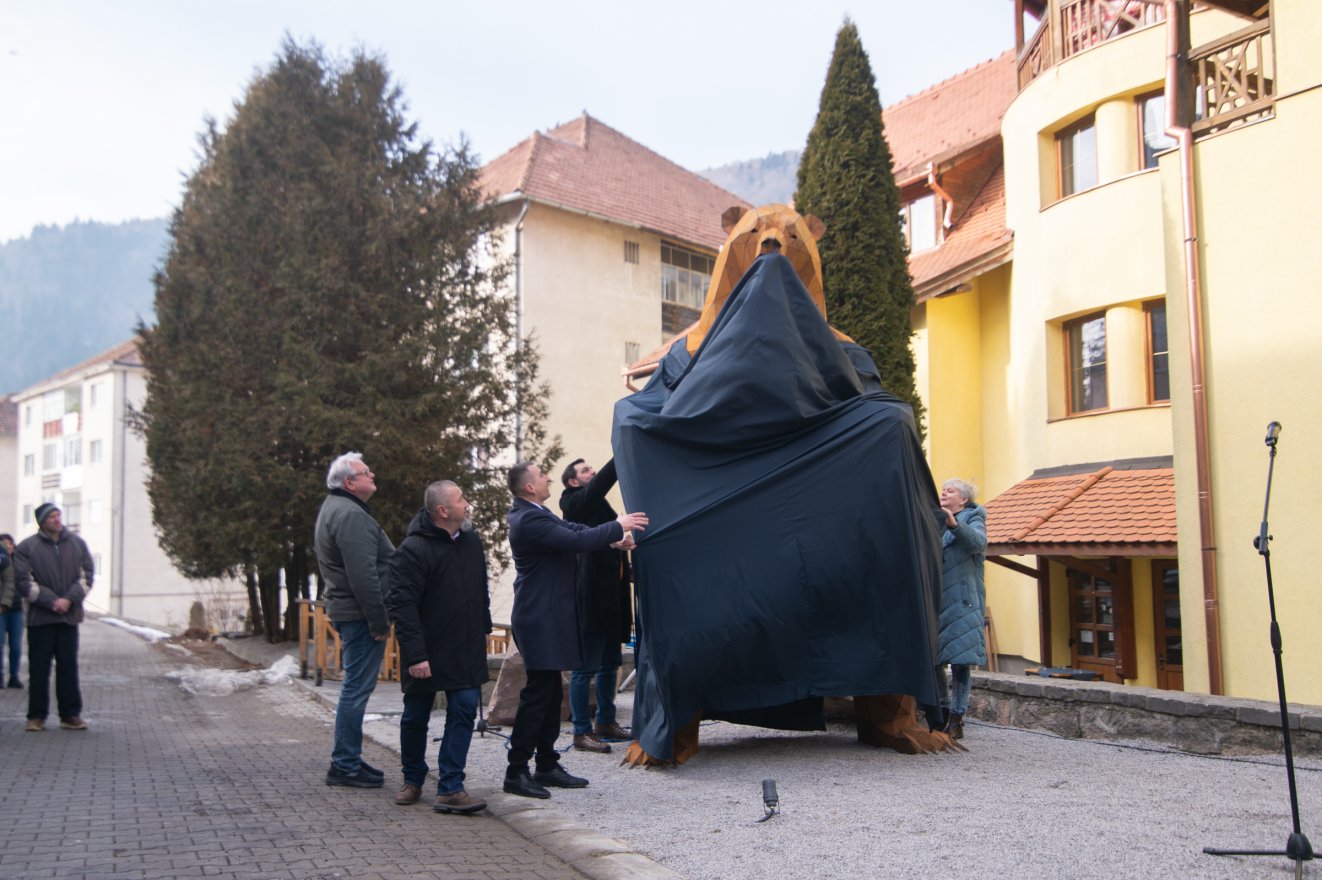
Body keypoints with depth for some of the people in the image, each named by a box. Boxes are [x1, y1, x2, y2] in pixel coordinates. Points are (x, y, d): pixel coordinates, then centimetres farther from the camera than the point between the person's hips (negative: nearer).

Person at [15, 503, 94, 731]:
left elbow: (86, 575, 5)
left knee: (68, 666, 5)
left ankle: (70, 715, 11)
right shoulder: (26, 548, -1)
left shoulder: (77, 543, 7)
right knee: (39, 668, 2)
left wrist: (69, 599, -10)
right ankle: (37, 716, 11)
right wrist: (51, 601, -14)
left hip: (70, 616, 2)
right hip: (40, 617, -2)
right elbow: (24, 582, -6)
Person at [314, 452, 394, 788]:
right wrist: (379, 621, -19)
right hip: (361, 614, -11)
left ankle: (347, 760, 24)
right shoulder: (351, 515, -17)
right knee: (357, 689, -5)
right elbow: (363, 576, -23)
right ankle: (345, 765, 0)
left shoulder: (334, 509, 19)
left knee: (356, 688, 17)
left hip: (347, 611, 11)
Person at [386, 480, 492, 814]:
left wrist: (484, 628, 19)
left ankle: (450, 789, 2)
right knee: (415, 717, 10)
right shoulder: (413, 550, -17)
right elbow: (400, 604, -20)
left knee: (464, 711, -3)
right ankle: (412, 780, 30)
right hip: (427, 652, -5)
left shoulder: (471, 541, 6)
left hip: (466, 650, 5)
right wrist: (415, 654, -23)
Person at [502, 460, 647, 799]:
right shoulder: (529, 520, -20)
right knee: (537, 695, -6)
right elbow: (576, 541, -23)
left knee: (550, 694, 15)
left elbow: (571, 528, 16)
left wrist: (613, 537, 4)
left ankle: (547, 766, 23)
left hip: (548, 618, 11)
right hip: (540, 620, -11)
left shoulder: (534, 515, 12)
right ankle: (516, 773, 1)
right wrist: (617, 527, -11)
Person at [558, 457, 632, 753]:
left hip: (611, 599, 9)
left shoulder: (598, 504, 19)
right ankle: (582, 732, 2)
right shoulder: (575, 503, -6)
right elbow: (601, 482, -23)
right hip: (591, 599, -9)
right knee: (585, 669, -3)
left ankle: (605, 721, 28)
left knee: (609, 665, 16)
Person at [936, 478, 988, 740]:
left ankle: (956, 720, -6)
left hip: (962, 602, -5)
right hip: (936, 600, 5)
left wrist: (954, 524, -35)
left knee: (960, 662, -7)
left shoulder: (972, 520, 4)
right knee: (933, 659, 4)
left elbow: (977, 542, -18)